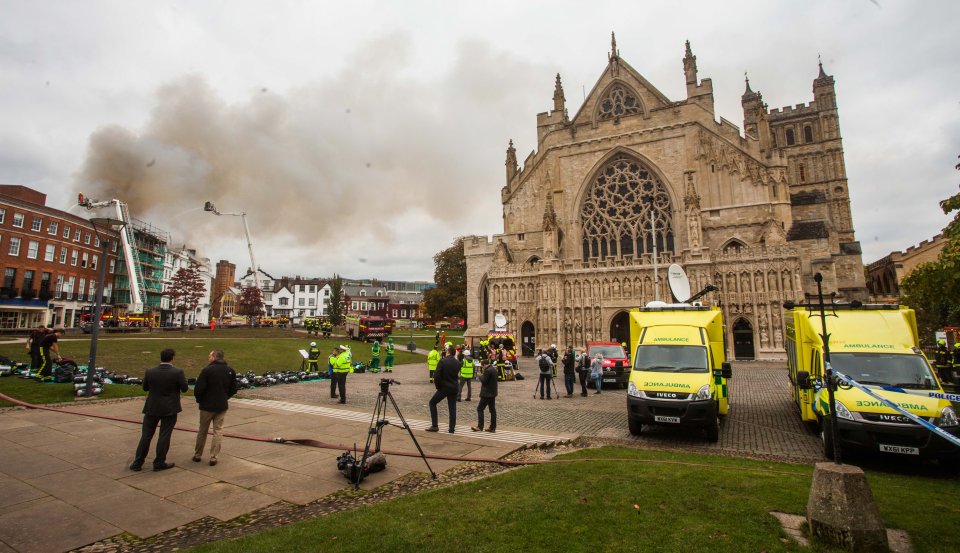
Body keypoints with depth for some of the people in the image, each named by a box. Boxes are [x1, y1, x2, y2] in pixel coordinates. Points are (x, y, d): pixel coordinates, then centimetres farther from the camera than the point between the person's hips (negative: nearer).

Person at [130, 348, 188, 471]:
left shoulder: (150, 371, -6)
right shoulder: (177, 372, -16)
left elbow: (145, 388, 6)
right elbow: (184, 388, -9)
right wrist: (184, 380, 9)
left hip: (152, 408, 3)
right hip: (170, 410, -3)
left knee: (146, 436, 13)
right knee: (164, 436, 6)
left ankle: (137, 463, 20)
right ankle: (159, 463, 13)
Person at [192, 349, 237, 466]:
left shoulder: (207, 370, -15)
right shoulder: (230, 371, -2)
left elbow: (198, 389, -15)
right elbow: (234, 389, 4)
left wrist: (199, 400, 3)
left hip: (207, 406, -2)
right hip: (222, 406, 2)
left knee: (202, 431, 16)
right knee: (218, 431, 10)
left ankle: (197, 455, 28)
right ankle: (213, 457, 9)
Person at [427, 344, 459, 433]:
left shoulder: (442, 361, -15)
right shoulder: (457, 363, 1)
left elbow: (437, 376, -16)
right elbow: (457, 375, 10)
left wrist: (438, 386, -4)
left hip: (444, 387, -4)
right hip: (454, 388, 4)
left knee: (432, 402, 12)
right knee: (452, 407, 12)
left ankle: (434, 426, 8)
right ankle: (452, 428, 12)